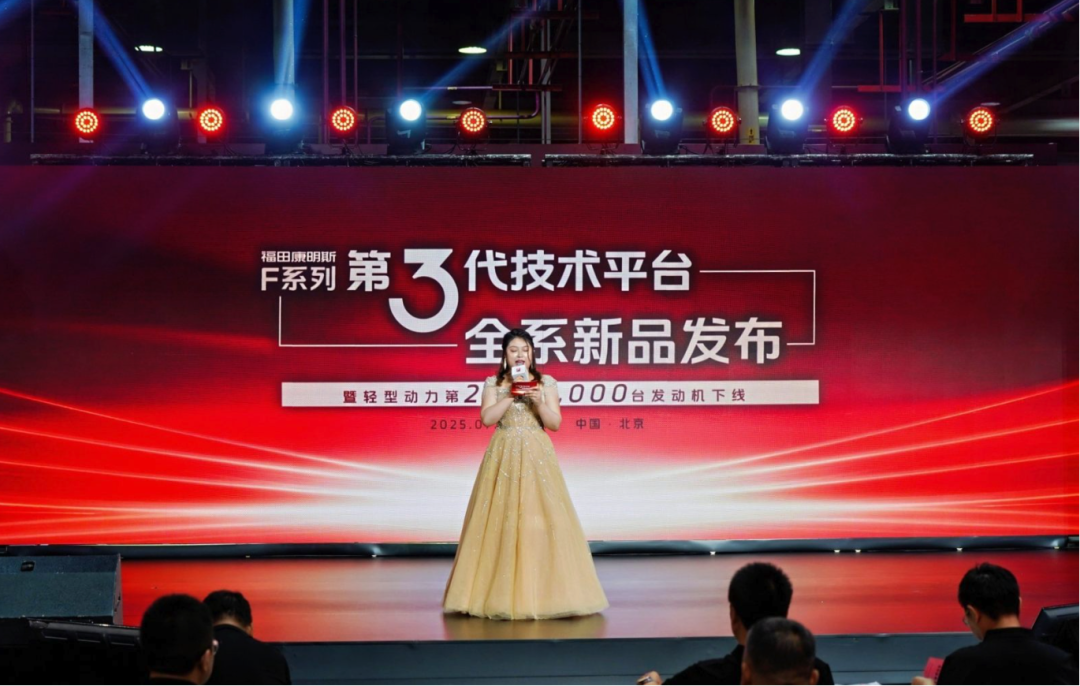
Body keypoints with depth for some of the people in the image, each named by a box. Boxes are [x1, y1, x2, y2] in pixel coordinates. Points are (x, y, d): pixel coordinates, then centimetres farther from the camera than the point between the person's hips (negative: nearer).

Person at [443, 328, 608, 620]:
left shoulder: (546, 383, 8)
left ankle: (543, 591, -1)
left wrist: (539, 402, -13)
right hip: (504, 456, 0)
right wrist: (512, 395, -12)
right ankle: (502, 593, 0)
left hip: (537, 456, 0)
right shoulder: (494, 384, 7)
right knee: (501, 520, -5)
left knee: (541, 517, -7)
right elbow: (487, 418, -6)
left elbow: (555, 423, 3)